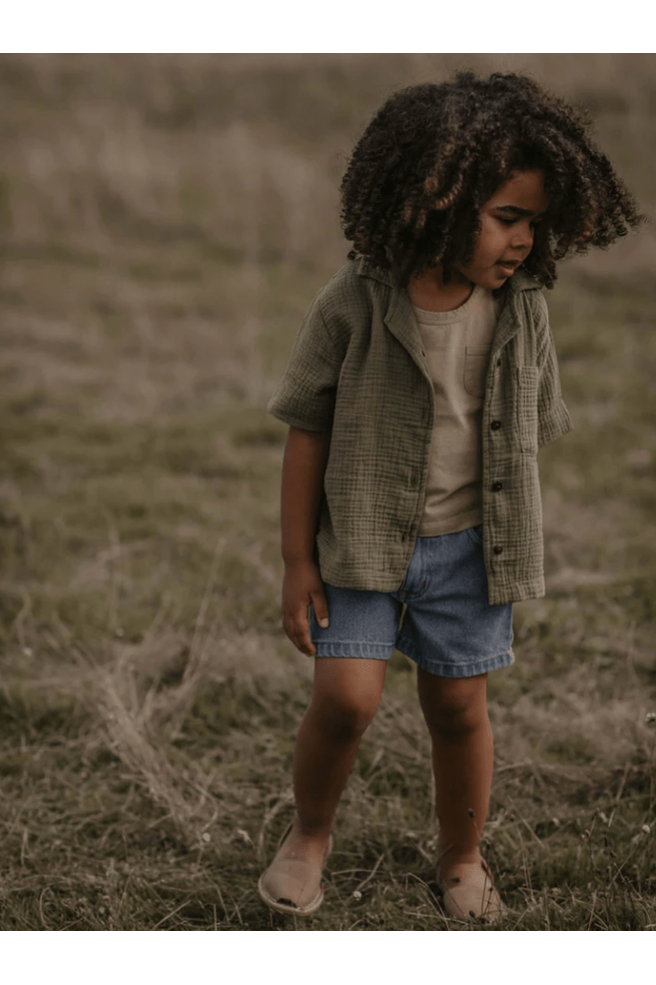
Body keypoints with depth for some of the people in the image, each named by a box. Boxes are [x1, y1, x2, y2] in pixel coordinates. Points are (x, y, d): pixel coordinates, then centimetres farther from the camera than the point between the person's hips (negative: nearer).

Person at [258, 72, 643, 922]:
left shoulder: (521, 311, -6)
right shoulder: (353, 305, -14)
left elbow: (527, 439, 6)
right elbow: (308, 432, -7)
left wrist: (514, 553, 11)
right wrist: (297, 562, -5)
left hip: (467, 548, 2)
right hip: (361, 540, -2)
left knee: (459, 707, 11)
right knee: (346, 698, -10)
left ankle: (463, 861, 34)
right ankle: (309, 834, 21)